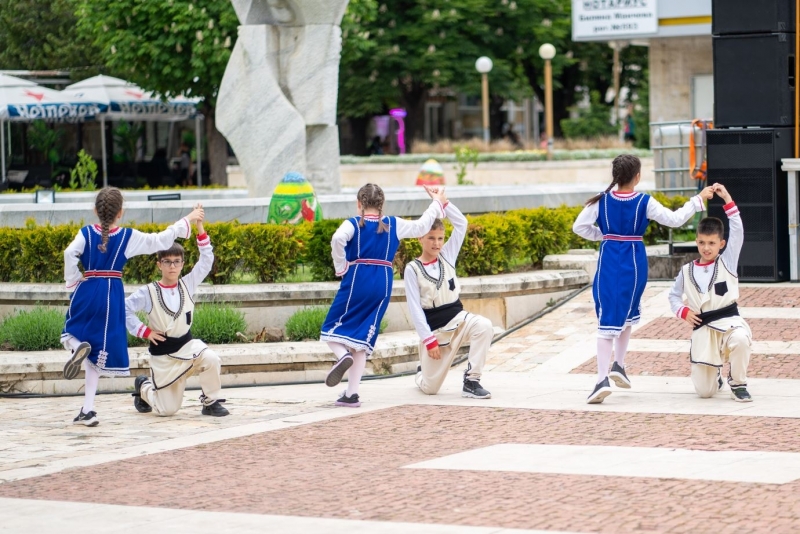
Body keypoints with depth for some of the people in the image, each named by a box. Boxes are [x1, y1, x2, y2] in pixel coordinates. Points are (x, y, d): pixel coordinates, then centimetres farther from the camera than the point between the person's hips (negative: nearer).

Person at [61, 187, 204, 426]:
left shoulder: (86, 233, -2)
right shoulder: (128, 237, -2)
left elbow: (70, 254, -17)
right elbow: (161, 240, 1)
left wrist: (74, 282, -3)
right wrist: (188, 219, 10)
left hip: (87, 291, 0)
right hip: (112, 294, 0)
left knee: (71, 334, 24)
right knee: (99, 353, 5)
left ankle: (78, 348, -16)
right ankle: (87, 409, 4)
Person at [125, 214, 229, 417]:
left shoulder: (187, 284, -3)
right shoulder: (148, 292, -11)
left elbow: (206, 260, -9)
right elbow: (125, 309, -8)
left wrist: (200, 227, -16)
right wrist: (143, 331, -11)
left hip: (187, 344, 2)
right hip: (162, 352, -2)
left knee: (211, 359, -32)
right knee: (167, 409, 4)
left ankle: (211, 402, -10)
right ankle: (143, 387, 39)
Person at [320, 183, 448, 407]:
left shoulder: (353, 224, -3)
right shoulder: (394, 225, 7)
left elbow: (338, 239, -23)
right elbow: (421, 227, 22)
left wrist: (341, 267, -10)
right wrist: (437, 203, 35)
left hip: (356, 281, -3)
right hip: (382, 285, 3)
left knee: (332, 329, 9)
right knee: (361, 338, 10)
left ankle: (343, 355, -26)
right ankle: (352, 394, 5)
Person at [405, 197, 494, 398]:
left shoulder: (447, 256, 2)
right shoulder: (412, 269, -8)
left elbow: (462, 223, -3)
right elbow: (415, 308, -11)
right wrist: (429, 339, -16)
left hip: (457, 318, 3)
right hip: (433, 329, -3)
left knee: (484, 326, -32)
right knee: (430, 388, 2)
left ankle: (471, 381, -23)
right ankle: (421, 373, 41)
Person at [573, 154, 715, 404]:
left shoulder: (601, 201, -5)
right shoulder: (645, 202, -8)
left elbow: (579, 227, -4)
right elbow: (675, 219, -4)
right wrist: (698, 200, 5)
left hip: (608, 262, 0)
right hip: (634, 263, 0)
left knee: (608, 318, -3)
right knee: (626, 314, 25)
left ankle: (603, 379, -15)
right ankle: (619, 365, 25)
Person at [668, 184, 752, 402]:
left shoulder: (727, 262, -1)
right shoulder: (687, 271, 6)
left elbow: (737, 232, -12)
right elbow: (674, 295, 19)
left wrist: (727, 200, -17)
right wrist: (683, 311, -3)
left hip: (728, 320, -2)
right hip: (702, 328, 2)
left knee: (740, 340, -41)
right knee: (704, 391, -1)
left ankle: (738, 384, -12)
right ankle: (715, 375, 41)